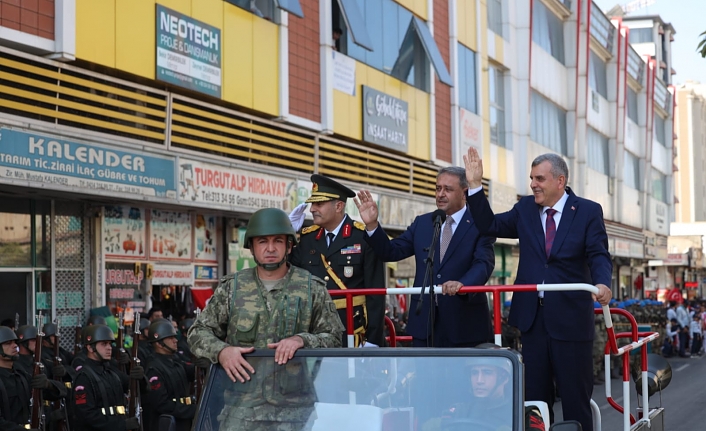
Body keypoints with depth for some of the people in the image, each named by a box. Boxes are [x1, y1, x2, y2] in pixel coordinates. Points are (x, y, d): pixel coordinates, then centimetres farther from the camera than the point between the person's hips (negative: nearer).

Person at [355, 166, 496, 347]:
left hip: (464, 321, -4)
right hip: (425, 321, 4)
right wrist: (372, 225, -6)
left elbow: (484, 264, -16)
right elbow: (391, 252, 10)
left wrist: (462, 284, -36)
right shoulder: (422, 223, 12)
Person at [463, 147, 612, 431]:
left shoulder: (588, 211, -1)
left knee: (576, 397, 3)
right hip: (532, 316, 4)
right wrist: (475, 186, 0)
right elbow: (489, 226, 9)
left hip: (571, 318, -4)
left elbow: (599, 255, -9)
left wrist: (602, 282, -30)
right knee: (534, 397, 9)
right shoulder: (525, 209, 10)